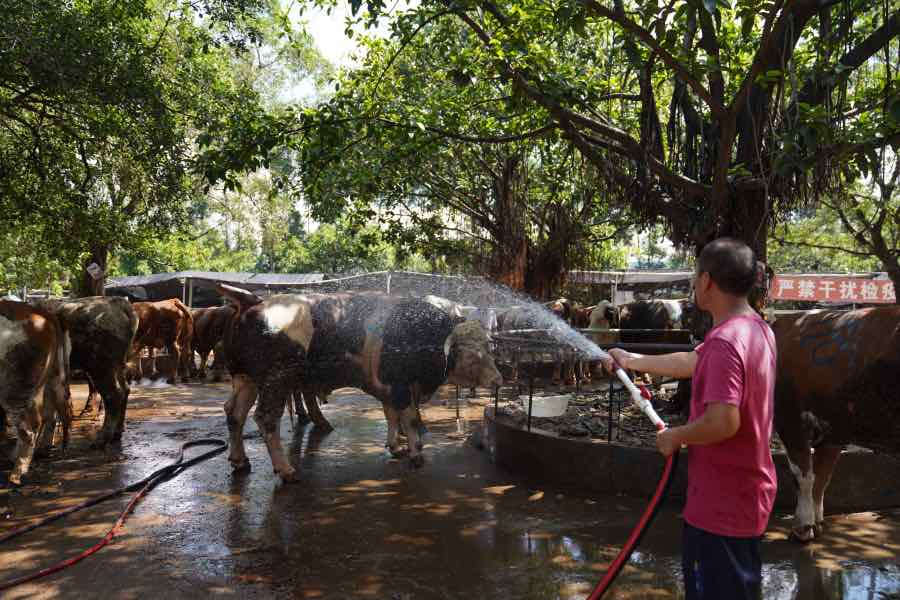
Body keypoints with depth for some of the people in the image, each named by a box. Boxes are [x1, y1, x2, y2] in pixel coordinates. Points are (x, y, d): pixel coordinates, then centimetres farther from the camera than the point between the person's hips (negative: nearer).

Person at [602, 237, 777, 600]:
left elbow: (723, 421, -33)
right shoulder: (756, 329, 6)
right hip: (747, 493, 10)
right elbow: (691, 363, 17)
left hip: (721, 503, -10)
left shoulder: (725, 340, -26)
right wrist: (632, 360, 25)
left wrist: (675, 437, -15)